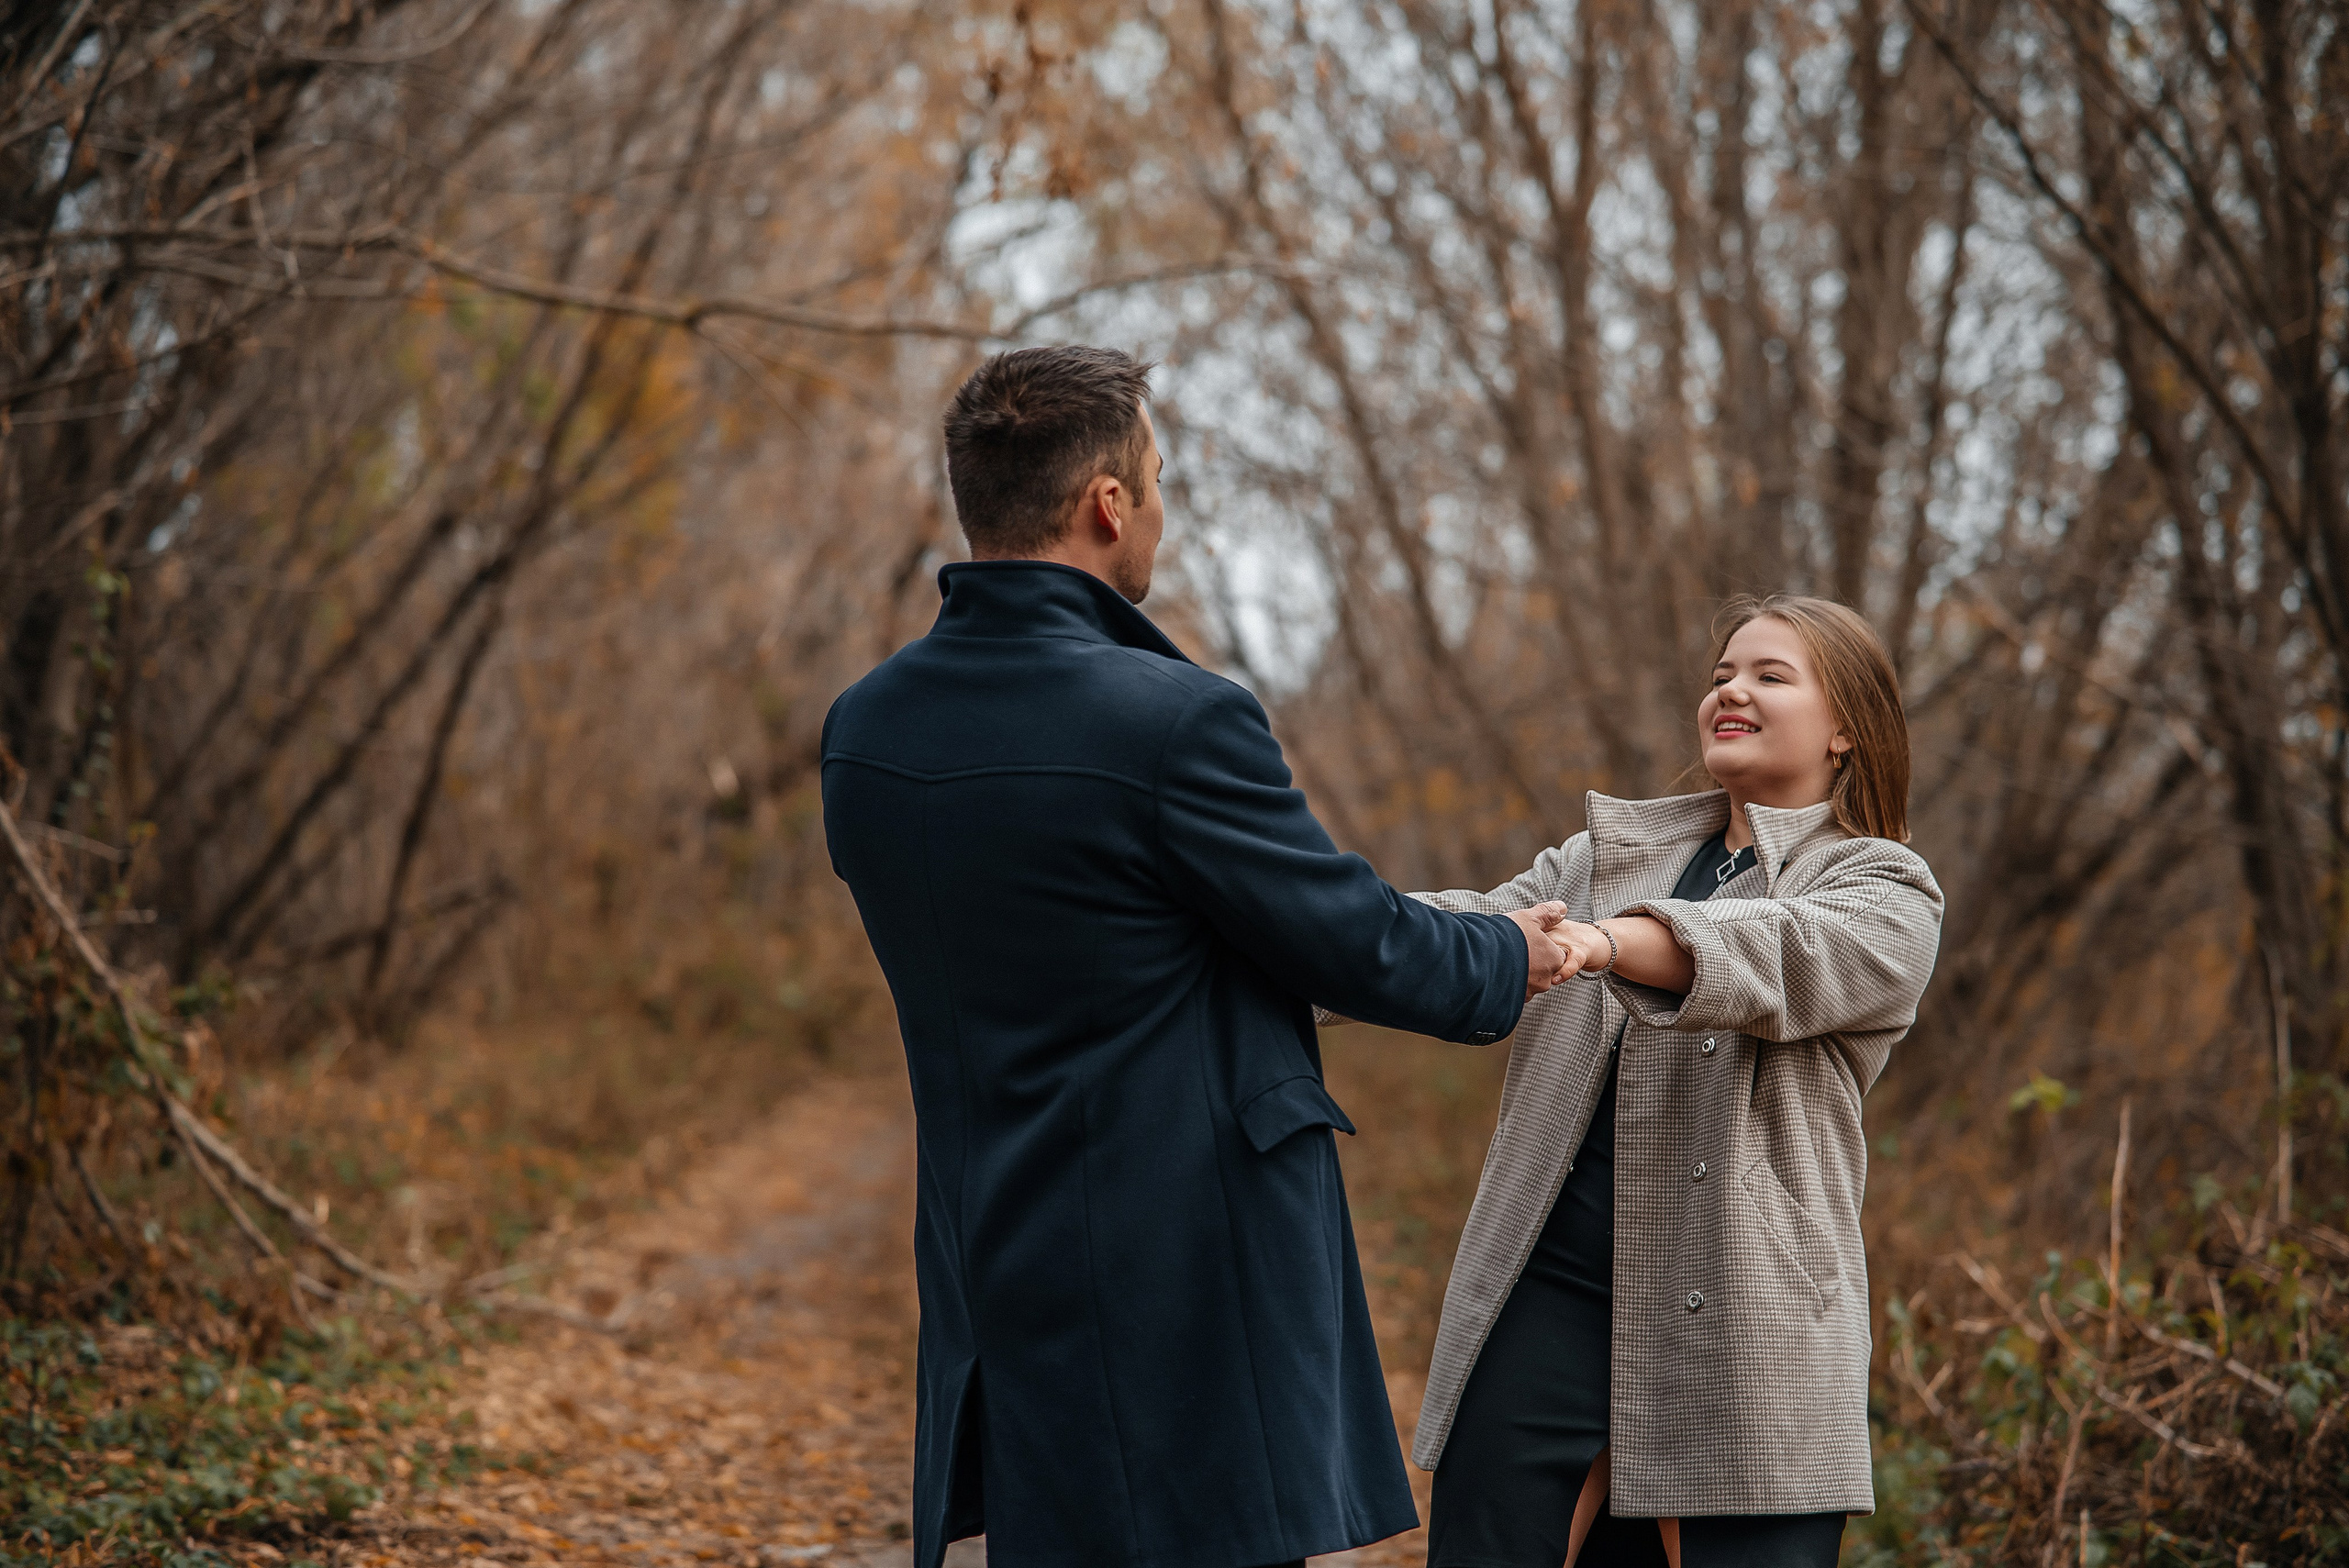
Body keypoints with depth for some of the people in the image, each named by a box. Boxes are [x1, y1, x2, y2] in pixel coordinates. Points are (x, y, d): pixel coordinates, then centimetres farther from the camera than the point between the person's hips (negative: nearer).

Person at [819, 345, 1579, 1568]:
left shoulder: (863, 730, 4)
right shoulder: (1175, 723, -19)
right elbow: (1356, 946, -8)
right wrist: (1506, 961, 14)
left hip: (994, 1278, 8)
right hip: (1186, 1287, -8)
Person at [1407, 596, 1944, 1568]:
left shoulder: (1886, 894, 4)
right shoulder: (1606, 853, 20)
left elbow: (1773, 955, -18)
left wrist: (1601, 943, -37)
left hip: (1735, 1323, -3)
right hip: (1546, 1292, 3)